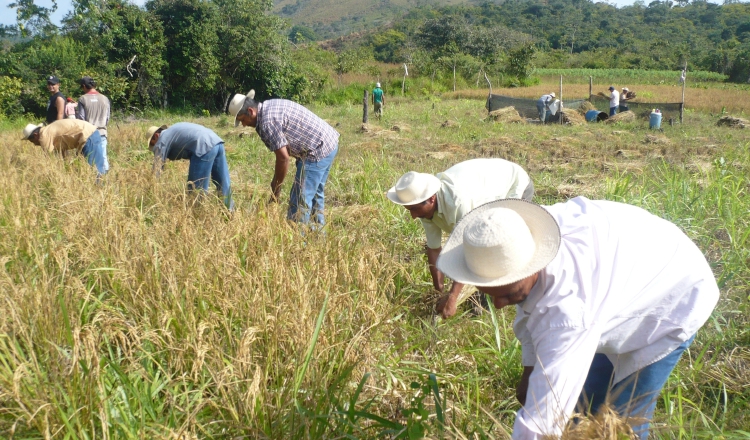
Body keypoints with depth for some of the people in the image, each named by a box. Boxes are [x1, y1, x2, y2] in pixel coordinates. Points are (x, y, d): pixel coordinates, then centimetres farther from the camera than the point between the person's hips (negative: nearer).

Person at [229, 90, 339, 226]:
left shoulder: (267, 122, -21)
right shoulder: (269, 106, 10)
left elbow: (283, 158, -21)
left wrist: (276, 187, -8)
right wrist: (276, 181, 14)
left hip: (317, 151, -11)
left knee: (301, 199, -6)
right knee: (315, 194, 22)